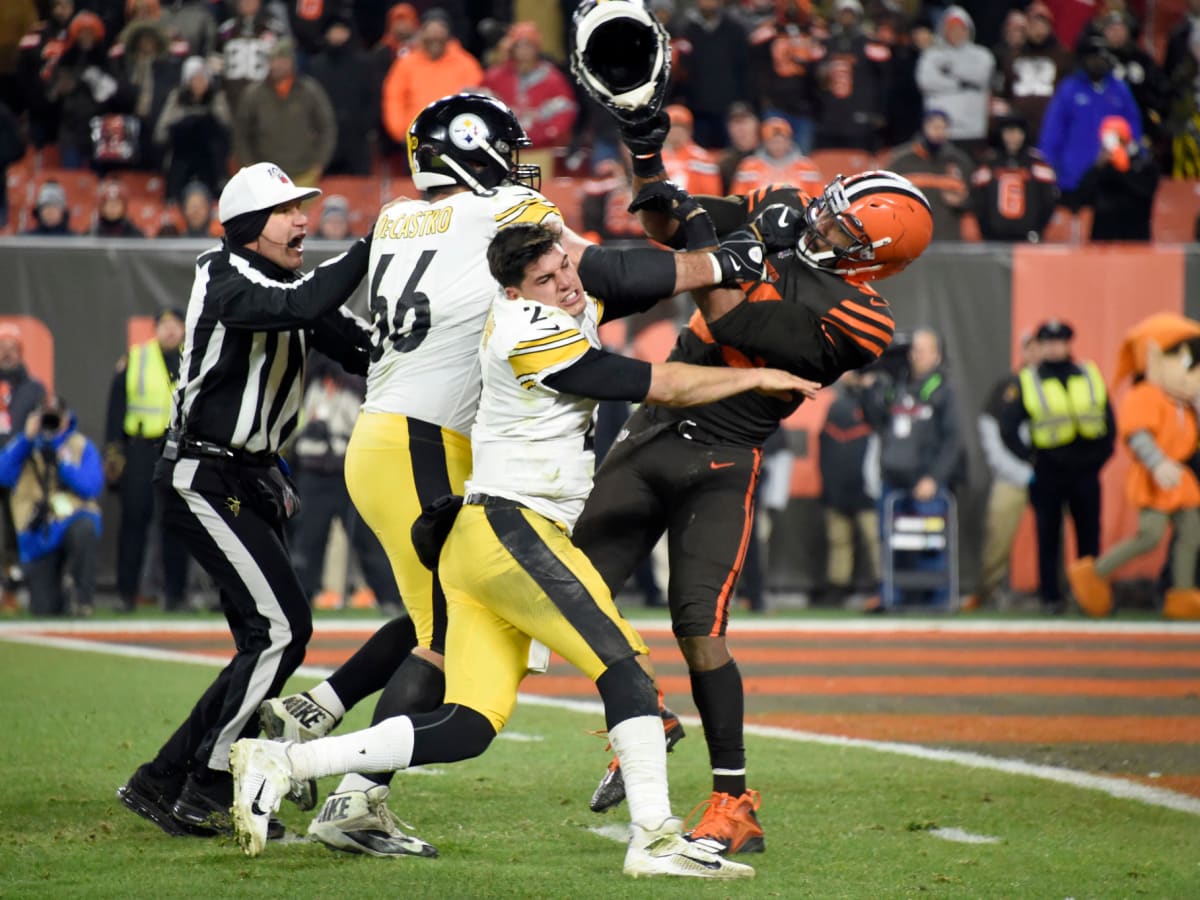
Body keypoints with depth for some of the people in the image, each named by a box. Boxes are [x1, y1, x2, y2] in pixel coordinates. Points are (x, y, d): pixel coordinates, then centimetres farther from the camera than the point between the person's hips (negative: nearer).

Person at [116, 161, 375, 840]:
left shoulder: (292, 285, 12)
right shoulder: (227, 279, -15)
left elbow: (367, 351, 6)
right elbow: (303, 306, -34)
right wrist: (375, 243, -28)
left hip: (251, 481, 10)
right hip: (203, 479, -10)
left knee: (267, 644, 8)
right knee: (283, 628, -15)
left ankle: (163, 784, 15)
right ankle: (205, 795, -10)